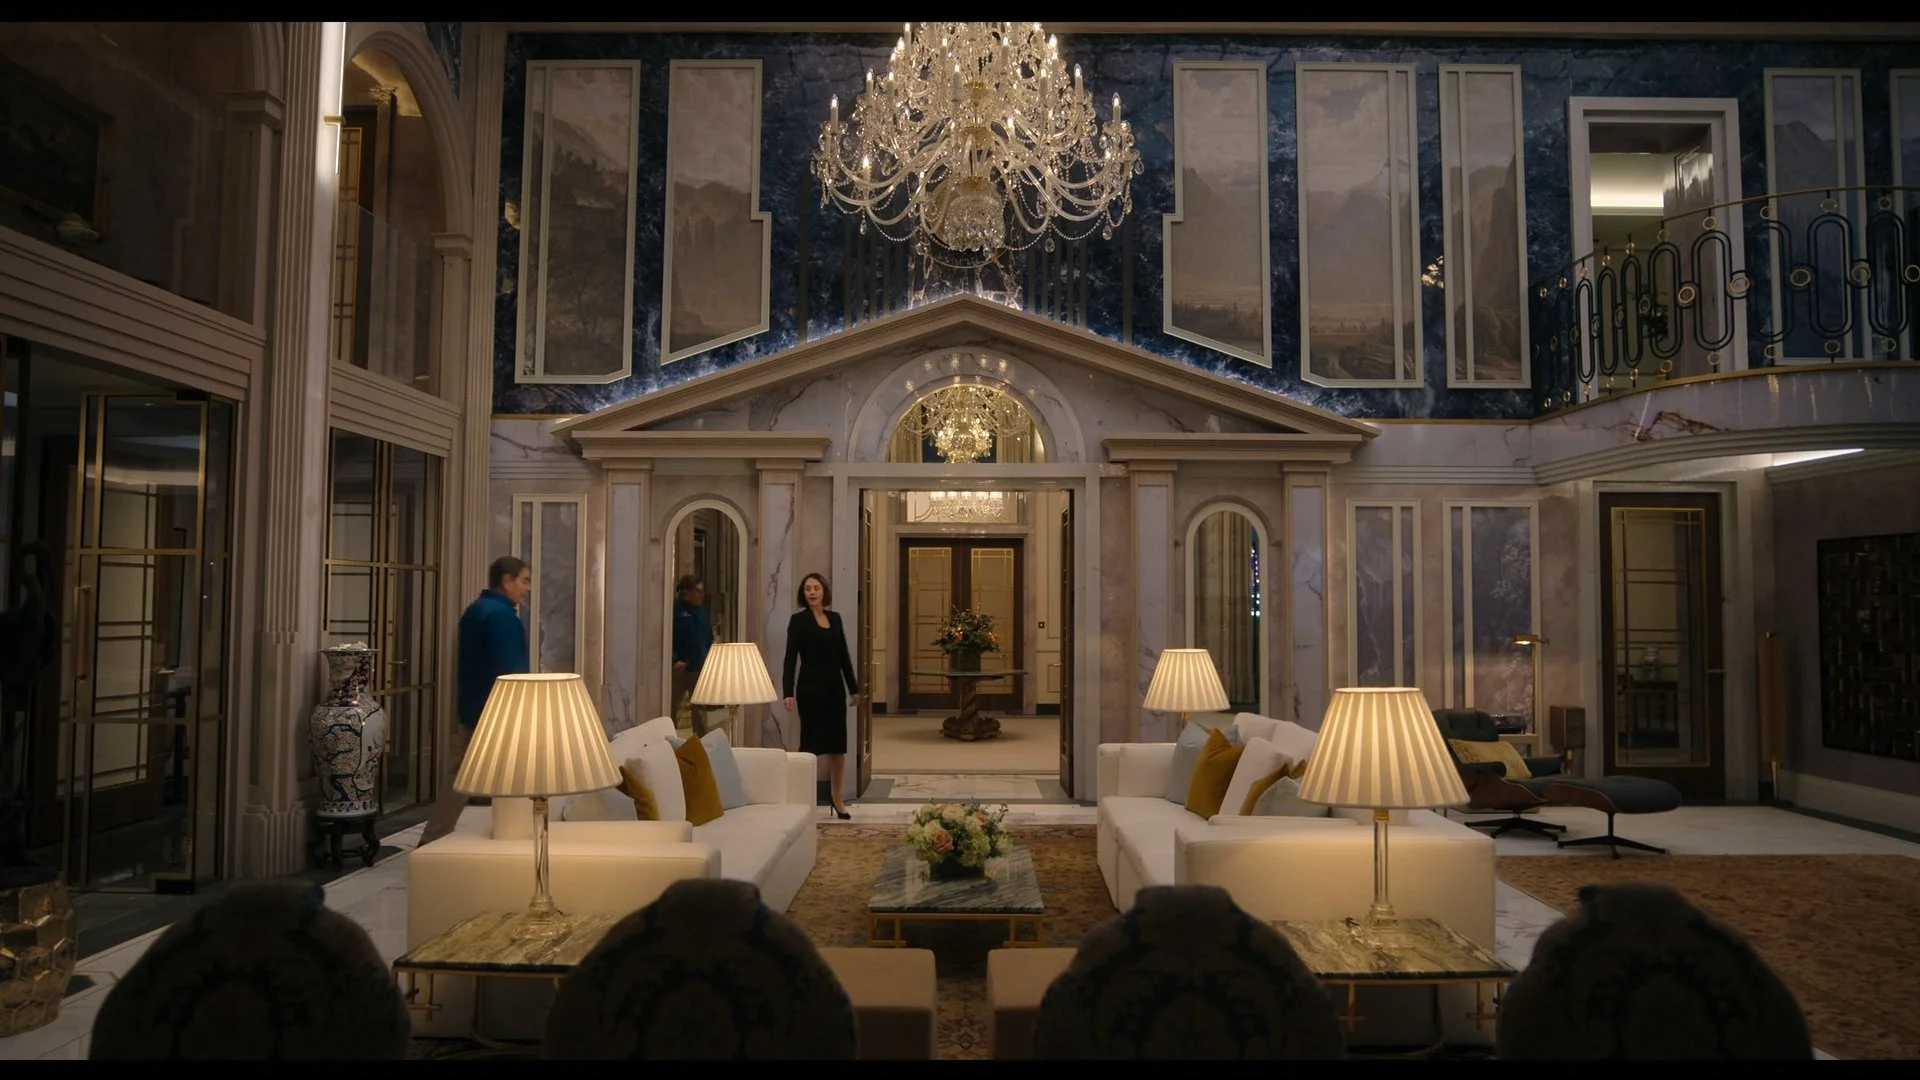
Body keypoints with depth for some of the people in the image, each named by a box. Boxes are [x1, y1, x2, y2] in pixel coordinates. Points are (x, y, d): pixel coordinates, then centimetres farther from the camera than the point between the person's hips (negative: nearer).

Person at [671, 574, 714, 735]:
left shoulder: (701, 610, 8)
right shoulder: (676, 610, -12)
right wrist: (674, 660, -20)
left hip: (700, 668, 6)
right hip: (680, 668, -6)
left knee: (700, 708, 12)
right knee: (672, 708, 2)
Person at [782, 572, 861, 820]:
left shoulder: (835, 618, 10)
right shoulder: (798, 620, -5)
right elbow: (790, 658, -11)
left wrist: (853, 687, 13)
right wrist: (787, 692, -19)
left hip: (834, 687, 5)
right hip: (810, 688, -5)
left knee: (837, 743, 9)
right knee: (812, 742, -2)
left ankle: (837, 798, 22)